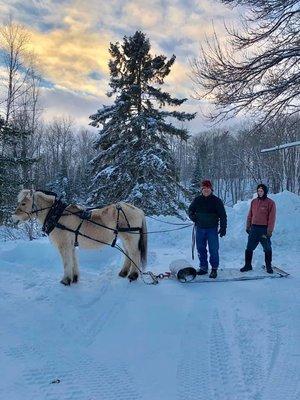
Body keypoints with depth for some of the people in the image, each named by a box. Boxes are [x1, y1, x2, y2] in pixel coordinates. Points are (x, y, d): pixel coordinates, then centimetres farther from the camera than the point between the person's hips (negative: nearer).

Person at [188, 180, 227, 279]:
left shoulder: (216, 201, -2)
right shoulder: (197, 200, 6)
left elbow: (223, 215, -1)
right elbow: (190, 210, 20)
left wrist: (223, 228, -7)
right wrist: (192, 216, -2)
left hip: (212, 229, -3)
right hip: (200, 229, 3)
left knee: (213, 250, -2)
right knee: (201, 249, 10)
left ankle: (214, 269, 11)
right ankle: (203, 267, 23)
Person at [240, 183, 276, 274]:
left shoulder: (270, 203, -6)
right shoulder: (254, 202, 9)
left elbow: (272, 218, -9)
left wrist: (269, 231, -14)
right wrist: (248, 226, 9)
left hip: (264, 229, -4)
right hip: (254, 228, 4)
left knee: (267, 249, 8)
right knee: (249, 248, 6)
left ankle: (268, 266, 23)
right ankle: (248, 265, 18)